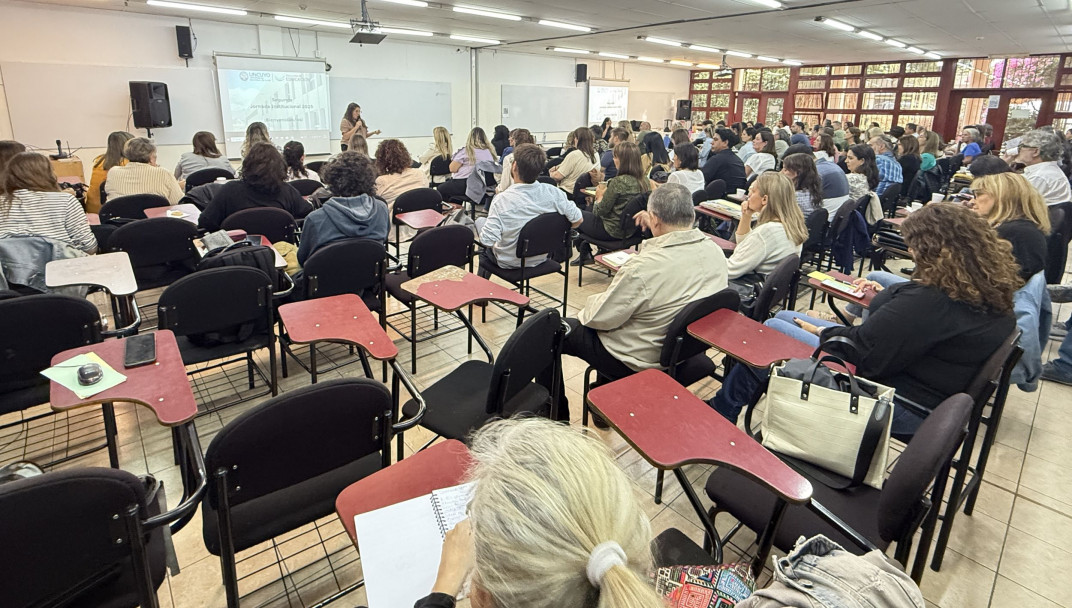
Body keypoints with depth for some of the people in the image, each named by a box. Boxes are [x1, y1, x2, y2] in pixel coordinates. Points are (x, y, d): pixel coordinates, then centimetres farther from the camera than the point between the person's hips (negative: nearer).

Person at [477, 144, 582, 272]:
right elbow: (577, 219, -12)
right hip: (541, 258, 5)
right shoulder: (553, 192, -19)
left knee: (480, 221, 23)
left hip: (510, 263, -5)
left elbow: (487, 240, -31)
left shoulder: (502, 200, -30)